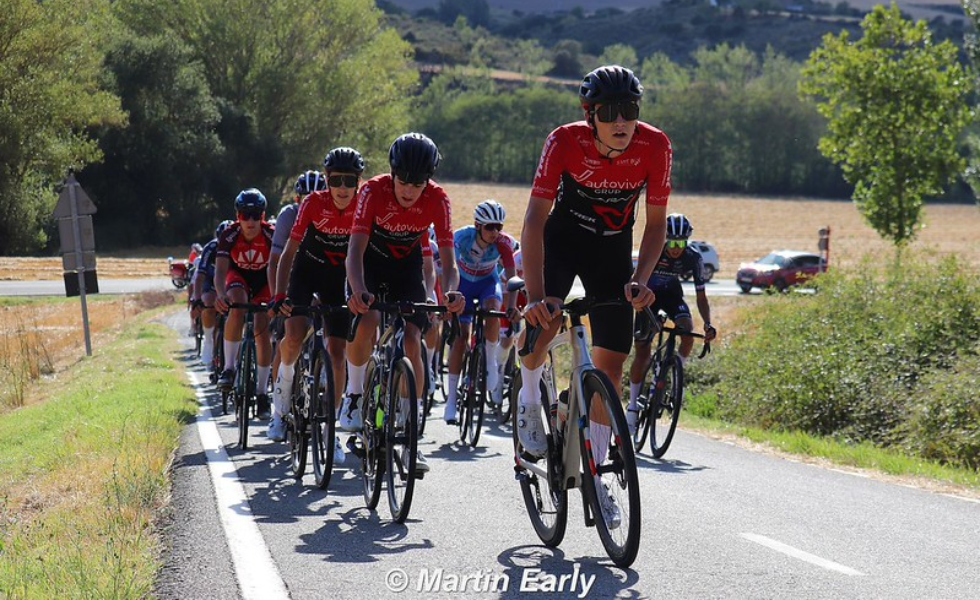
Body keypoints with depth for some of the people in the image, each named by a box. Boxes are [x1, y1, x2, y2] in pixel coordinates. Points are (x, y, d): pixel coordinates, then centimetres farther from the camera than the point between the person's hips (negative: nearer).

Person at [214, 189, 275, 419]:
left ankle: (262, 392, -2)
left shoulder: (271, 235, -29)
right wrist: (220, 294, -54)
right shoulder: (229, 235, -27)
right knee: (237, 308, -33)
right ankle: (229, 367, -23)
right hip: (239, 276, 0)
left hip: (264, 279, 0)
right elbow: (220, 271, -34)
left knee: (262, 330, -11)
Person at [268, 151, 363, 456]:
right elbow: (289, 251, -23)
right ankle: (285, 377, 7)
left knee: (337, 354, -3)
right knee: (295, 335, -25)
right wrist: (280, 296, -32)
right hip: (306, 271, -1)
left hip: (338, 277, 1)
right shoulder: (314, 202, -22)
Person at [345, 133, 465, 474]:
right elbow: (355, 251, -36)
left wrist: (450, 292, -49)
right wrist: (358, 290, -55)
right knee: (367, 321, -29)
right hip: (371, 261, -1)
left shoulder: (437, 200, -25)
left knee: (412, 340, -13)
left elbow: (448, 260, -27)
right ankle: (354, 395, -3)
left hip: (408, 266, 2)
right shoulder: (374, 191, -29)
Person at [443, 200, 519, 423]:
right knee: (461, 337, -10)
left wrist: (511, 306, -44)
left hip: (488, 281, 0)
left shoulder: (503, 243, -27)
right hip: (463, 282, 0)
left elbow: (511, 276, -30)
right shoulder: (462, 237, -30)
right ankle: (451, 399, -4)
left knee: (492, 312, -35)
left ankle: (491, 362, -12)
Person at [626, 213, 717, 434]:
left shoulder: (693, 258, -24)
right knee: (642, 353, -8)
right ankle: (633, 406, 3)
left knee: (687, 330, -28)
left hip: (671, 292, 2)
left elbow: (701, 296, -19)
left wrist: (708, 324, -34)